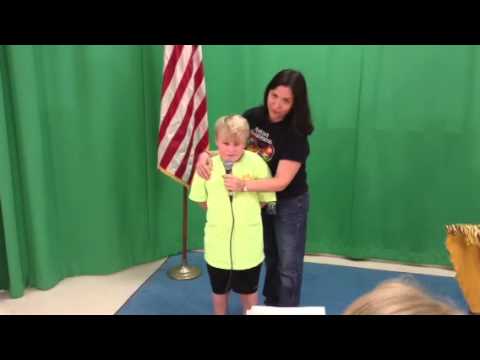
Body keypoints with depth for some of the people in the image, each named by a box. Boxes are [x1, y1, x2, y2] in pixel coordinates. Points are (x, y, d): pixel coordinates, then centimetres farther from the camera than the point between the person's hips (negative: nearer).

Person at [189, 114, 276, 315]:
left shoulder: (256, 163, -12)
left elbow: (265, 200, -2)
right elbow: (202, 201, 5)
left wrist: (245, 211, -7)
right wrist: (221, 212, -3)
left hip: (248, 242, -1)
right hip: (217, 241, 2)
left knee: (249, 290, 19)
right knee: (219, 290, 22)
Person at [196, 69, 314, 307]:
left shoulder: (295, 135, -27)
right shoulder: (253, 116, -12)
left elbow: (281, 182, -31)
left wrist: (243, 185, -43)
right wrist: (205, 155, -27)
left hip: (289, 203, -5)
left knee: (288, 266, 7)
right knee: (270, 256, 24)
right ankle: (270, 304, 45)